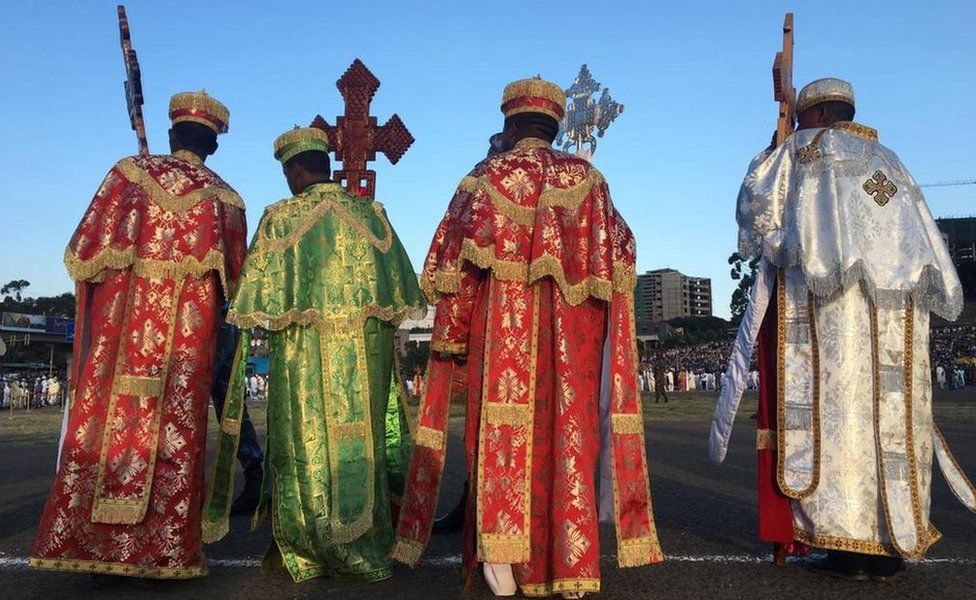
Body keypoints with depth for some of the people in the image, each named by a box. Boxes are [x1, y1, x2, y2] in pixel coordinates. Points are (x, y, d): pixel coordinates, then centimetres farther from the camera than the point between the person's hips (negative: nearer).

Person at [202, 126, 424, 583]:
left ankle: (303, 551, 17)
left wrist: (258, 324, 15)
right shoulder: (371, 214, 4)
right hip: (367, 351, 3)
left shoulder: (280, 218, -3)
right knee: (363, 441, 11)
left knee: (304, 443, 8)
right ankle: (366, 547, 21)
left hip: (302, 351, -2)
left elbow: (258, 293, -1)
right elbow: (401, 289, 8)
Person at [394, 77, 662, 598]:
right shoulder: (588, 179, 9)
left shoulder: (487, 177, 2)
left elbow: (457, 262, -3)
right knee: (568, 431, 6)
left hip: (503, 329, -2)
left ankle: (500, 556, 0)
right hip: (572, 336, 2)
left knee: (502, 436, 3)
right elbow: (617, 258, 9)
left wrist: (450, 336, 0)